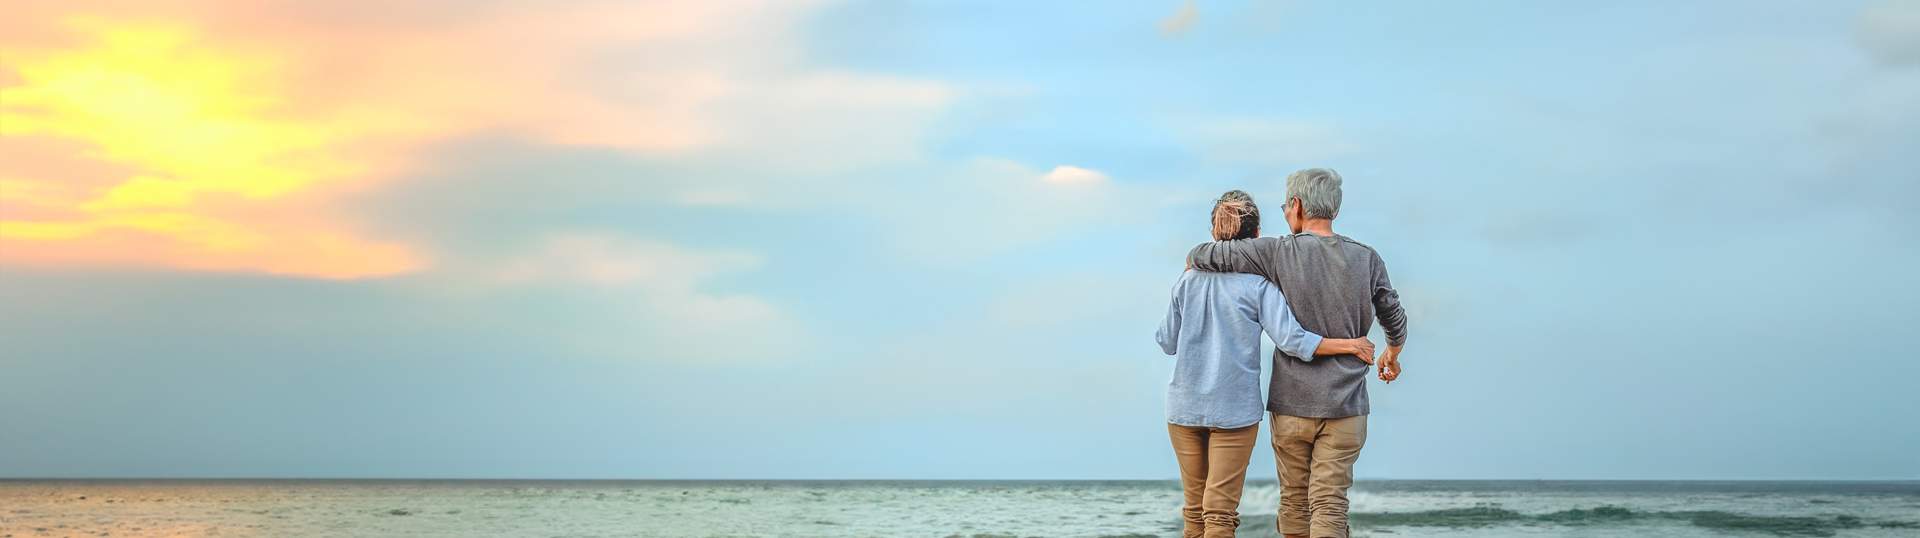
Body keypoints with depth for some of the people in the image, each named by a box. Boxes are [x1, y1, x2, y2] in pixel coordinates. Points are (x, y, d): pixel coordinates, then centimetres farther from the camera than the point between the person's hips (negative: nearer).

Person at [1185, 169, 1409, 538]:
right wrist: (1392, 354, 37)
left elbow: (1199, 257, -5)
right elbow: (1395, 321, 15)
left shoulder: (1278, 253, -9)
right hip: (1345, 409, 1)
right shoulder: (1367, 260, -1)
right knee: (1330, 506, -2)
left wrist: (1195, 266, 20)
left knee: (1295, 502, 12)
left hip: (1292, 404, -1)